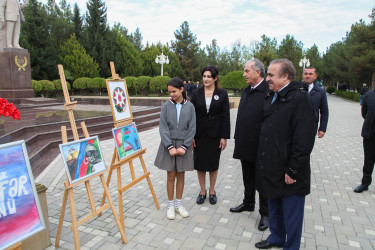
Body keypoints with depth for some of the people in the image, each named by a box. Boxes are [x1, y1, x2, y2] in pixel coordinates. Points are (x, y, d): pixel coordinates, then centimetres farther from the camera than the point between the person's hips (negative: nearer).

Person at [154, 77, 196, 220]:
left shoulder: (190, 106, -2)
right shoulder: (166, 106, -2)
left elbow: (192, 128, -3)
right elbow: (163, 128, -6)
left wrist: (184, 146, -11)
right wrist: (170, 146, -14)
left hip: (183, 145, 1)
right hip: (169, 145, 0)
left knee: (181, 175, 11)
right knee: (171, 176, 8)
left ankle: (178, 204, 27)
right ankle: (170, 205, 23)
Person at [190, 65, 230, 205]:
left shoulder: (222, 94, -1)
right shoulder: (196, 94, 2)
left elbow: (225, 117, -3)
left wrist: (224, 137, -7)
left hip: (215, 135, -1)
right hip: (199, 135, 1)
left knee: (213, 164, 11)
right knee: (200, 164, 9)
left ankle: (212, 191, 29)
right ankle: (202, 191, 27)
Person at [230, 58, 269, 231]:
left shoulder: (269, 92, -16)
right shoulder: (246, 91, 11)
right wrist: (238, 138, 14)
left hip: (260, 146, -7)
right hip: (245, 145, 7)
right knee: (248, 178, 21)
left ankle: (265, 213, 25)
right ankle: (248, 203, 41)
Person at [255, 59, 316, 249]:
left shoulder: (299, 98, -16)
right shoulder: (271, 98, 10)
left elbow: (304, 140, -20)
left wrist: (293, 170, -19)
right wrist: (264, 163, 13)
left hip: (289, 172, -8)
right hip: (271, 169, 8)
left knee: (291, 214, 10)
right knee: (274, 208, 24)